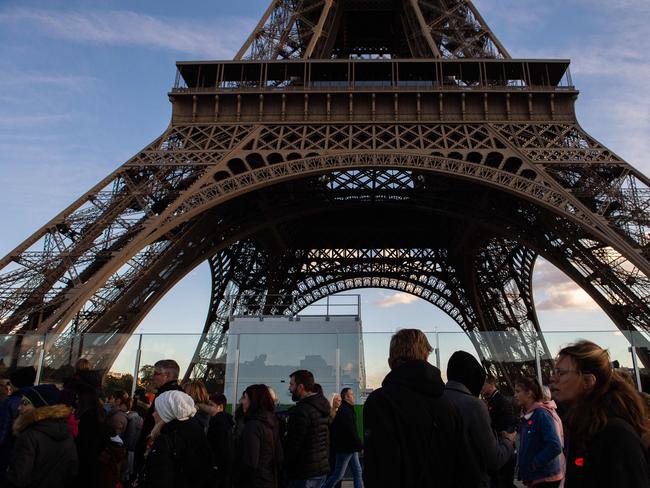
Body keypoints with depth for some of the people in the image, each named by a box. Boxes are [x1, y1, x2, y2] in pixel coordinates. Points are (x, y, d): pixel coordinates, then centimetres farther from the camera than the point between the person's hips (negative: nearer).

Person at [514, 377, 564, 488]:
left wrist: (532, 465, -18)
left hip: (546, 478, -8)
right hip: (535, 476, 8)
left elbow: (554, 447, -24)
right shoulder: (528, 415, 9)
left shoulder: (542, 413, -18)